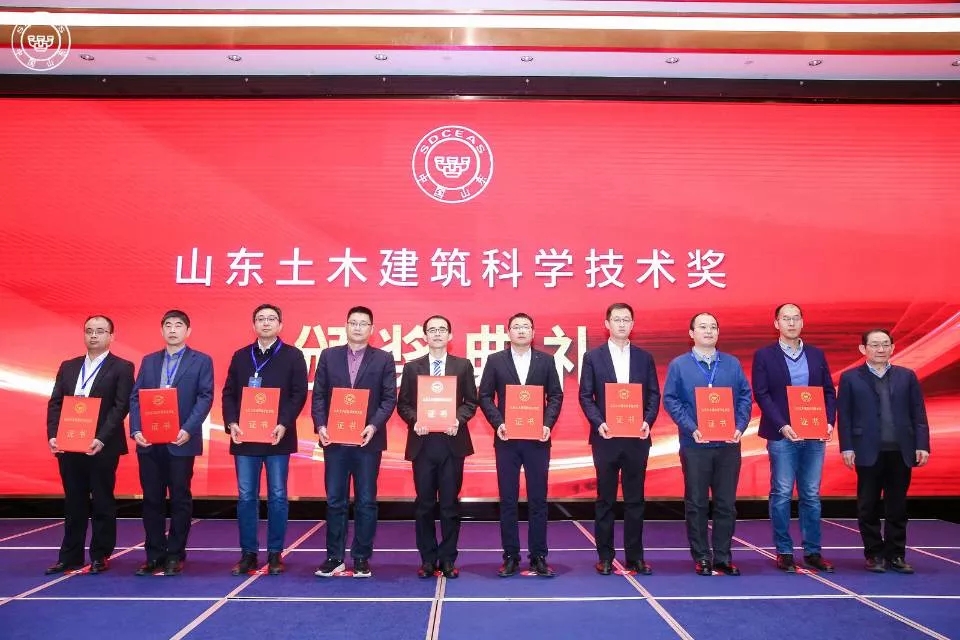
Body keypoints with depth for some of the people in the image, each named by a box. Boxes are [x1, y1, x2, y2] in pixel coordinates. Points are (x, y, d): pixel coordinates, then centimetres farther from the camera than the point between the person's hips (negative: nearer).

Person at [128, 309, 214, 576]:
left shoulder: (201, 361, 2)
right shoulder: (148, 361, 14)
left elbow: (205, 397, -7)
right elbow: (135, 397, 8)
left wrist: (188, 429, -19)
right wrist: (136, 430, -7)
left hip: (181, 441, -3)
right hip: (149, 441, 4)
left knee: (180, 499, 3)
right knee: (151, 499, 8)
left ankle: (175, 555, 13)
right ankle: (154, 555, 17)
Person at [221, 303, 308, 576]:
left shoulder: (293, 356, 2)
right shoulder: (240, 356, 12)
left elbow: (299, 394, -4)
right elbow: (229, 393, 9)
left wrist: (283, 425, -16)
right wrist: (231, 423, -6)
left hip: (277, 436, -2)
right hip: (245, 436, 3)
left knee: (277, 497, 3)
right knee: (246, 497, 6)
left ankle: (275, 554, 12)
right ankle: (248, 553, 15)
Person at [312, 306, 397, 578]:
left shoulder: (384, 359, 3)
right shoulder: (328, 356, 8)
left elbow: (389, 398, -2)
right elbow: (319, 395, 6)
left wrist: (374, 426, -16)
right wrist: (320, 425, -8)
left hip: (368, 439, -1)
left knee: (366, 502, 5)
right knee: (334, 500, 7)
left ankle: (362, 557, 14)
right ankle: (334, 556, 17)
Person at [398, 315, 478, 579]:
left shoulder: (463, 365, 6)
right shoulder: (412, 367, 8)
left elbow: (471, 402, 4)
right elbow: (403, 404, 6)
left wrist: (458, 419, -13)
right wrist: (414, 420, -12)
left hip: (452, 442, -1)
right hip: (423, 442, 1)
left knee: (450, 504, 4)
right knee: (424, 504, 6)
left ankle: (448, 558, 15)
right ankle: (427, 558, 17)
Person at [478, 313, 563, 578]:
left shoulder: (546, 360, 6)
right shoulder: (495, 360, 4)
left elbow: (556, 395, 5)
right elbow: (485, 396, 3)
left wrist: (548, 424, -9)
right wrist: (498, 423, -11)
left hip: (537, 439, 1)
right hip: (506, 438, 0)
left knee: (538, 499, 4)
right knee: (508, 500, 4)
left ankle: (538, 556, 13)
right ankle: (510, 556, 13)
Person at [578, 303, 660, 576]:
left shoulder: (644, 358, 9)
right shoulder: (593, 357, 3)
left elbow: (654, 395, 6)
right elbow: (585, 396, 0)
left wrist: (648, 421, -10)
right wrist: (598, 423, -14)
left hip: (637, 438, 2)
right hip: (606, 437, -1)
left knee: (635, 499, 7)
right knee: (605, 499, 5)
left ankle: (635, 556, 15)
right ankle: (605, 556, 14)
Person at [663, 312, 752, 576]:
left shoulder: (732, 364, 9)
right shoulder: (679, 365, 1)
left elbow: (745, 396, 7)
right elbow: (670, 399, -3)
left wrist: (740, 427, -7)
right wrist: (692, 429, -14)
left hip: (728, 444, 2)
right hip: (695, 445, -2)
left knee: (726, 503, 6)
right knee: (696, 503, 4)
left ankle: (723, 557, 17)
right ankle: (701, 558, 14)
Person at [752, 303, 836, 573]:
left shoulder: (816, 354, 11)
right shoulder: (764, 355, 1)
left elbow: (829, 392, 10)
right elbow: (761, 394, -6)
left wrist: (830, 421, -5)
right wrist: (782, 426, -15)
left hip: (814, 435, 3)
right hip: (782, 435, -3)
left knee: (811, 495, 8)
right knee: (781, 494, 1)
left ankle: (813, 552, 16)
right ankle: (784, 552, 9)